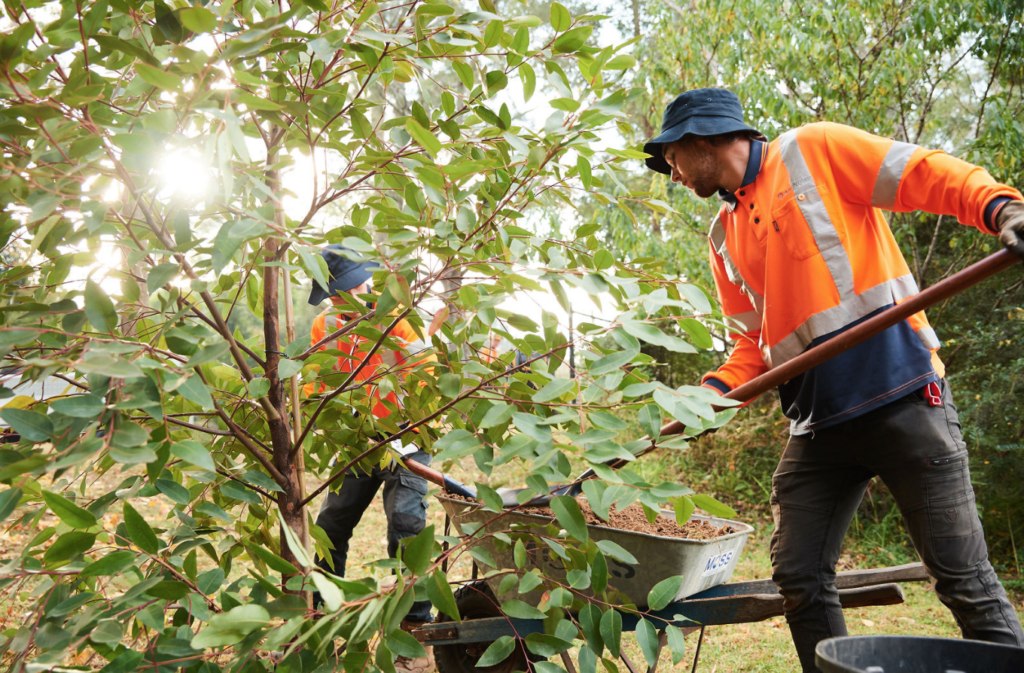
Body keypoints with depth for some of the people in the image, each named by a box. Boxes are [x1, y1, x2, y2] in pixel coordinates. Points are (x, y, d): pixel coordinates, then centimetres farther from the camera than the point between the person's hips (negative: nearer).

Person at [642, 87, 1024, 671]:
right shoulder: (725, 239, 19)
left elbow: (930, 175, -6)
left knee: (964, 577, -3)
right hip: (818, 424, 7)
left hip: (902, 392, -6)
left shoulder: (813, 151, 1)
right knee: (799, 579, 6)